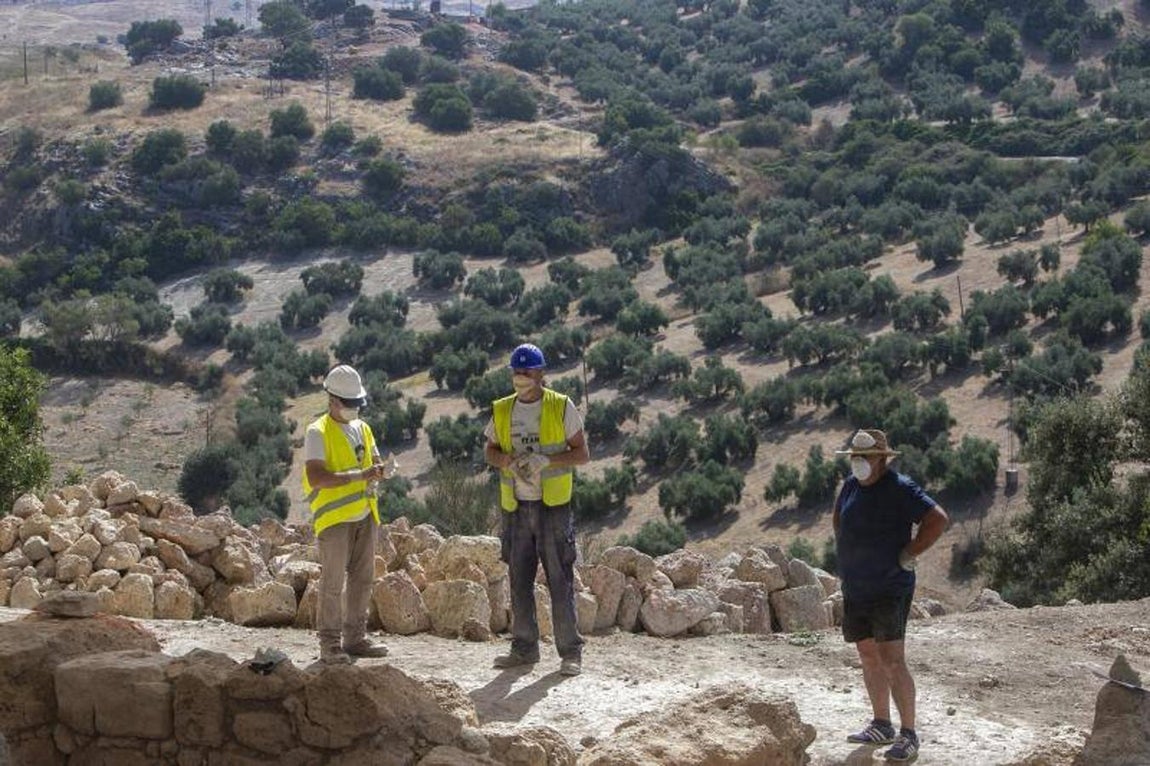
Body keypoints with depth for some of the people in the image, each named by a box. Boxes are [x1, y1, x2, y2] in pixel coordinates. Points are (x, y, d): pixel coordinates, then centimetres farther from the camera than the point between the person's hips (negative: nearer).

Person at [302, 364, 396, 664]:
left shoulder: (362, 428, 14)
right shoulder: (318, 433, -10)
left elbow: (374, 461, 19)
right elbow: (315, 477, -20)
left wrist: (383, 470, -7)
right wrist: (359, 476, -26)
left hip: (364, 515, 8)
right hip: (334, 517, -7)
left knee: (363, 578, 11)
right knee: (333, 581, -5)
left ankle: (355, 638, 20)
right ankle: (330, 644, 0)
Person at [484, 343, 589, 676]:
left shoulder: (561, 408, -3)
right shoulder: (502, 410, 9)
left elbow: (581, 453, -3)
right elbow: (490, 451, 16)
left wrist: (545, 460, -19)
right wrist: (509, 461, -7)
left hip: (553, 505, -4)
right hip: (516, 507, 4)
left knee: (560, 579, -3)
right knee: (519, 580, 9)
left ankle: (570, 652, 2)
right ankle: (524, 647, 18)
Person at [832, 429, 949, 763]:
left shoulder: (899, 488, -13)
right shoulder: (851, 485, 10)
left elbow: (937, 519, -19)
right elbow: (838, 517, 30)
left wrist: (907, 555, -16)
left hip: (890, 590, -8)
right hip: (854, 589, 8)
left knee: (892, 661, -12)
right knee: (869, 658, 14)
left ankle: (908, 734, -7)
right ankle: (881, 726, 25)